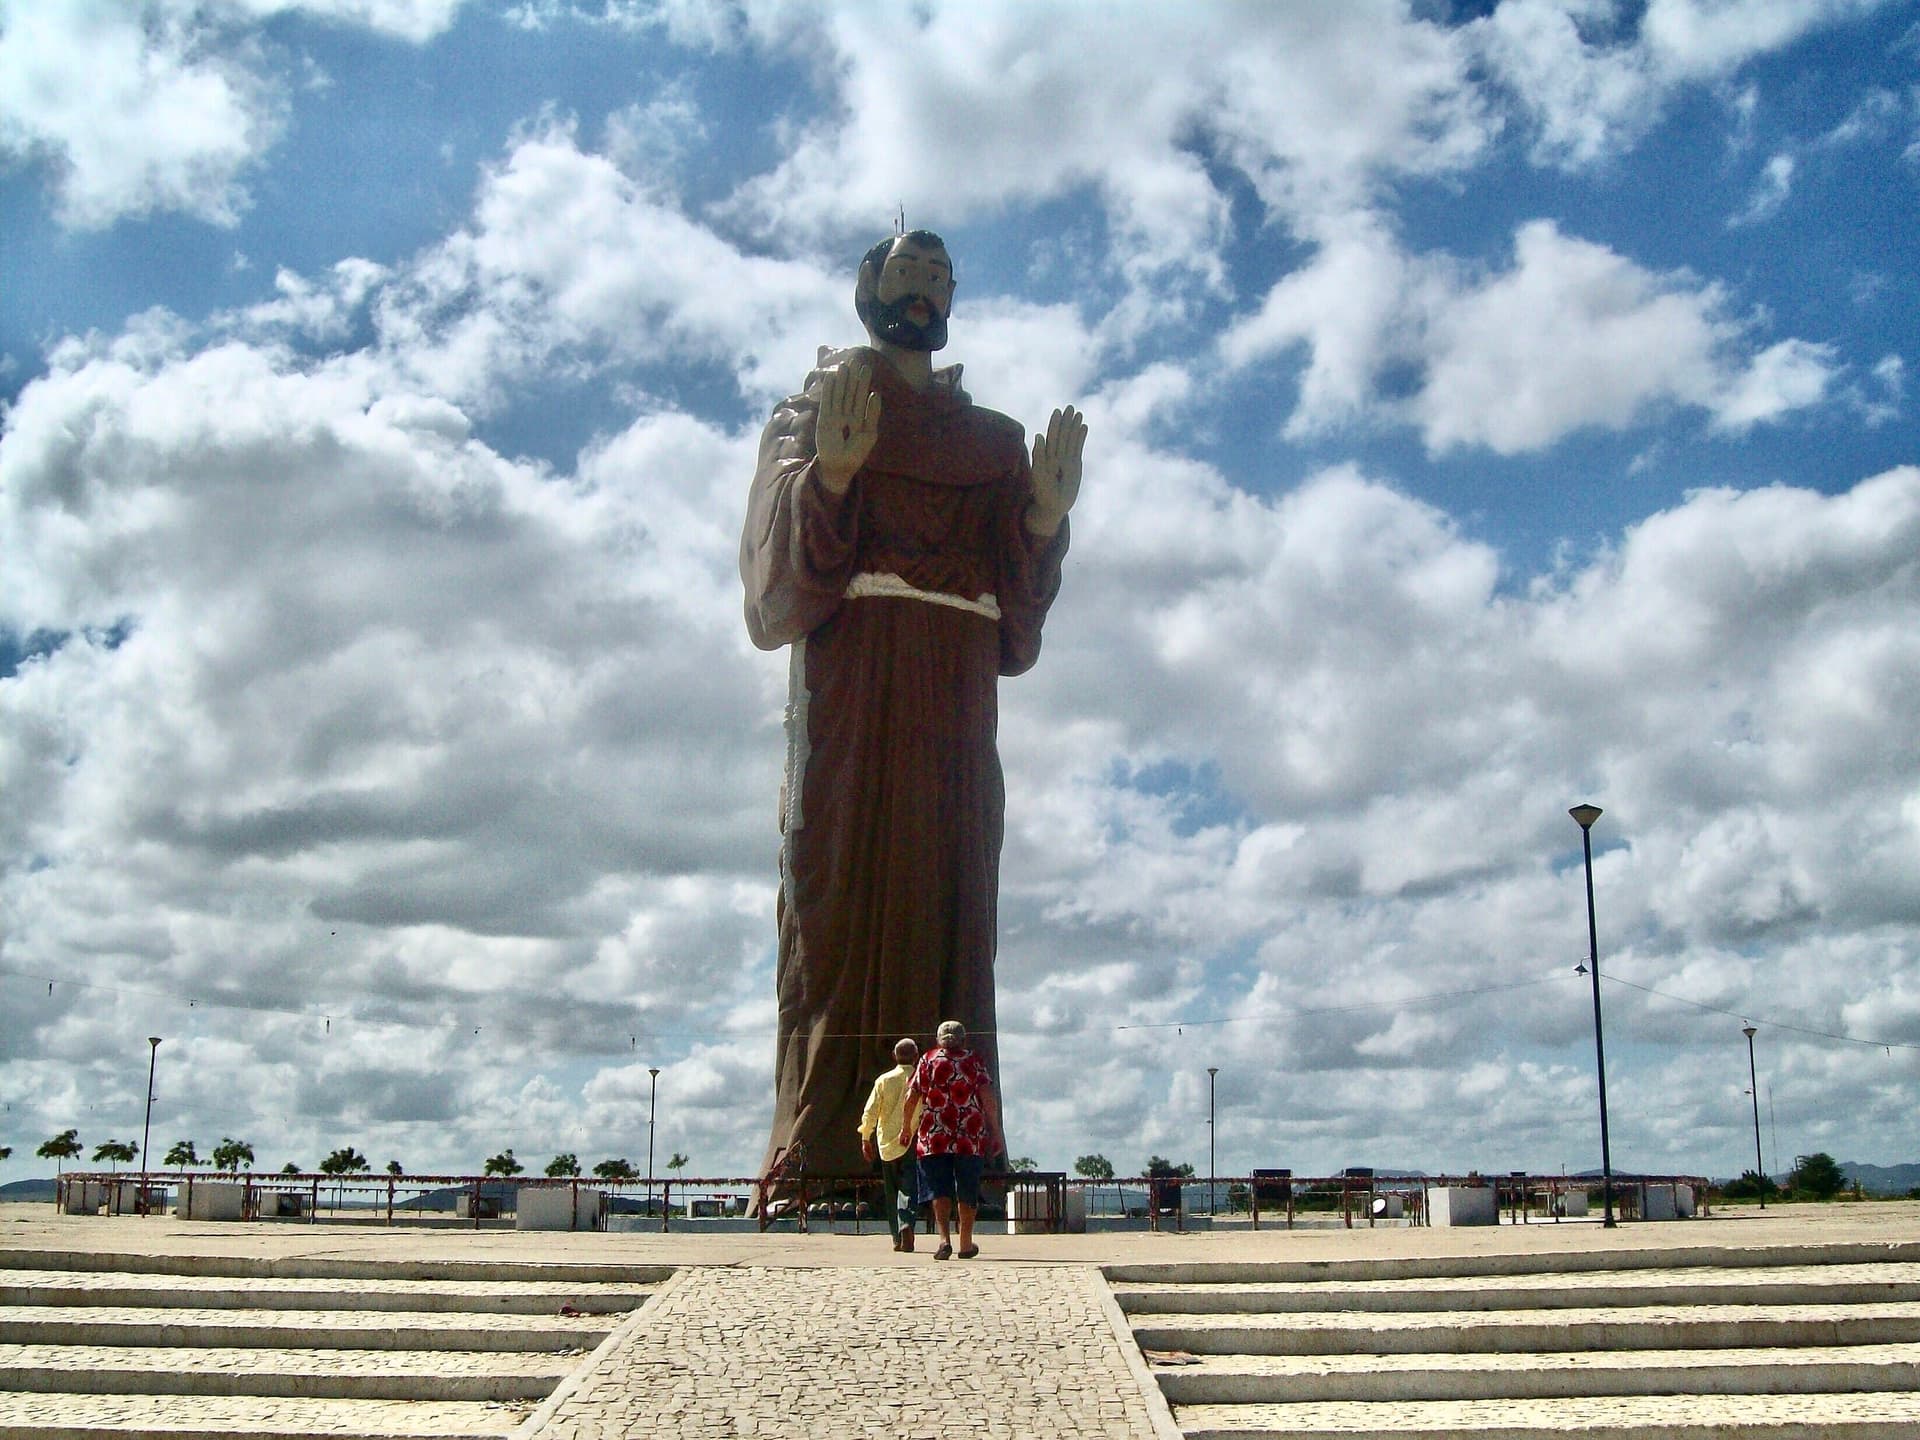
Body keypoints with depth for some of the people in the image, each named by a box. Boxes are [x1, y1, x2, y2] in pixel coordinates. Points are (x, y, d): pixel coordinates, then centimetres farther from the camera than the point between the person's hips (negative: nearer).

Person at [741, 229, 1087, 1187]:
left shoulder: (997, 441, 25)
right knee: (840, 939, -14)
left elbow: (1017, 631, 15)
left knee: (948, 952, -4)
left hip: (957, 726, 4)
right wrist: (828, 474, -17)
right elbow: (777, 587, 0)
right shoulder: (814, 410, 16)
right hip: (851, 709, -3)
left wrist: (1043, 518, -2)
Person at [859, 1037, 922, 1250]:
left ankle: (898, 1239, 13)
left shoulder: (884, 1080, 2)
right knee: (909, 1186, -7)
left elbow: (870, 1111, 0)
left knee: (892, 1191, 11)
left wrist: (865, 1138, 9)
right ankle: (906, 1223, -31)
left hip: (887, 1142, 2)